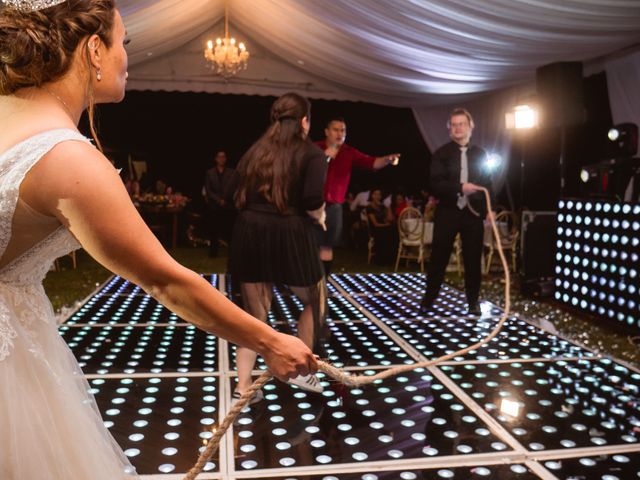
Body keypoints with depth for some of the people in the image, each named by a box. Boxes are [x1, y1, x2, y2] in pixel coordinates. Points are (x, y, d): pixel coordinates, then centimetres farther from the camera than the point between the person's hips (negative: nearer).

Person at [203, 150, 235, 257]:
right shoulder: (209, 173, 12)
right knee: (213, 231, -1)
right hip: (214, 206, 1)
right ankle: (213, 252, 5)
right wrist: (218, 200, -8)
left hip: (228, 206, -1)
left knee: (229, 230, -6)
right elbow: (208, 190, 5)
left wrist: (224, 200, -13)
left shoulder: (231, 172, 9)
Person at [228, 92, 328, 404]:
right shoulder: (311, 153, -1)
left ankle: (242, 386, 15)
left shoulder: (255, 151, 16)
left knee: (254, 314, 16)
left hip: (248, 233, 5)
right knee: (314, 301, 21)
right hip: (289, 234, -5)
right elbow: (312, 201, -15)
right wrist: (318, 217, 5)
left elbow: (239, 196, 7)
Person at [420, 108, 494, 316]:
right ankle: (428, 299, 15)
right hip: (447, 212, -2)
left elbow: (487, 183, 11)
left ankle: (473, 301, 19)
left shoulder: (480, 153, 9)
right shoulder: (441, 154, 1)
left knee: (473, 258, 6)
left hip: (473, 212, 2)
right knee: (439, 257, 3)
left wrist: (488, 208, -2)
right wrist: (460, 187, -23)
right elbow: (436, 184, -10)